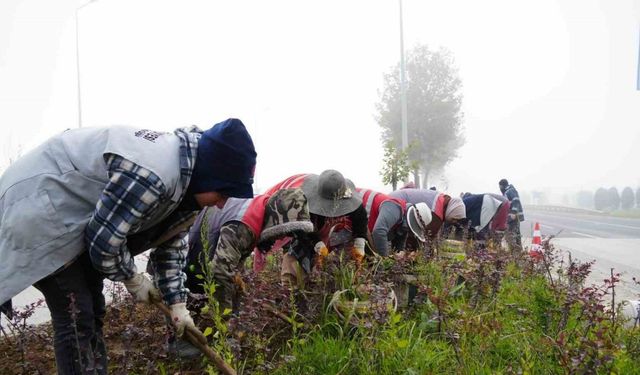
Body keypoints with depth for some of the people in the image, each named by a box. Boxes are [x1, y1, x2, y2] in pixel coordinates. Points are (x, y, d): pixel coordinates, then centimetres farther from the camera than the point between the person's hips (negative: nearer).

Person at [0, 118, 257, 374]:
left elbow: (171, 243, 11)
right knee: (75, 316, -12)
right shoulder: (153, 171, -33)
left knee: (92, 311, 12)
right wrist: (133, 279, -8)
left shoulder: (188, 180, 0)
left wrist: (177, 302, 8)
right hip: (39, 208, -10)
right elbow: (103, 238, -26)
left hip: (72, 213, 10)